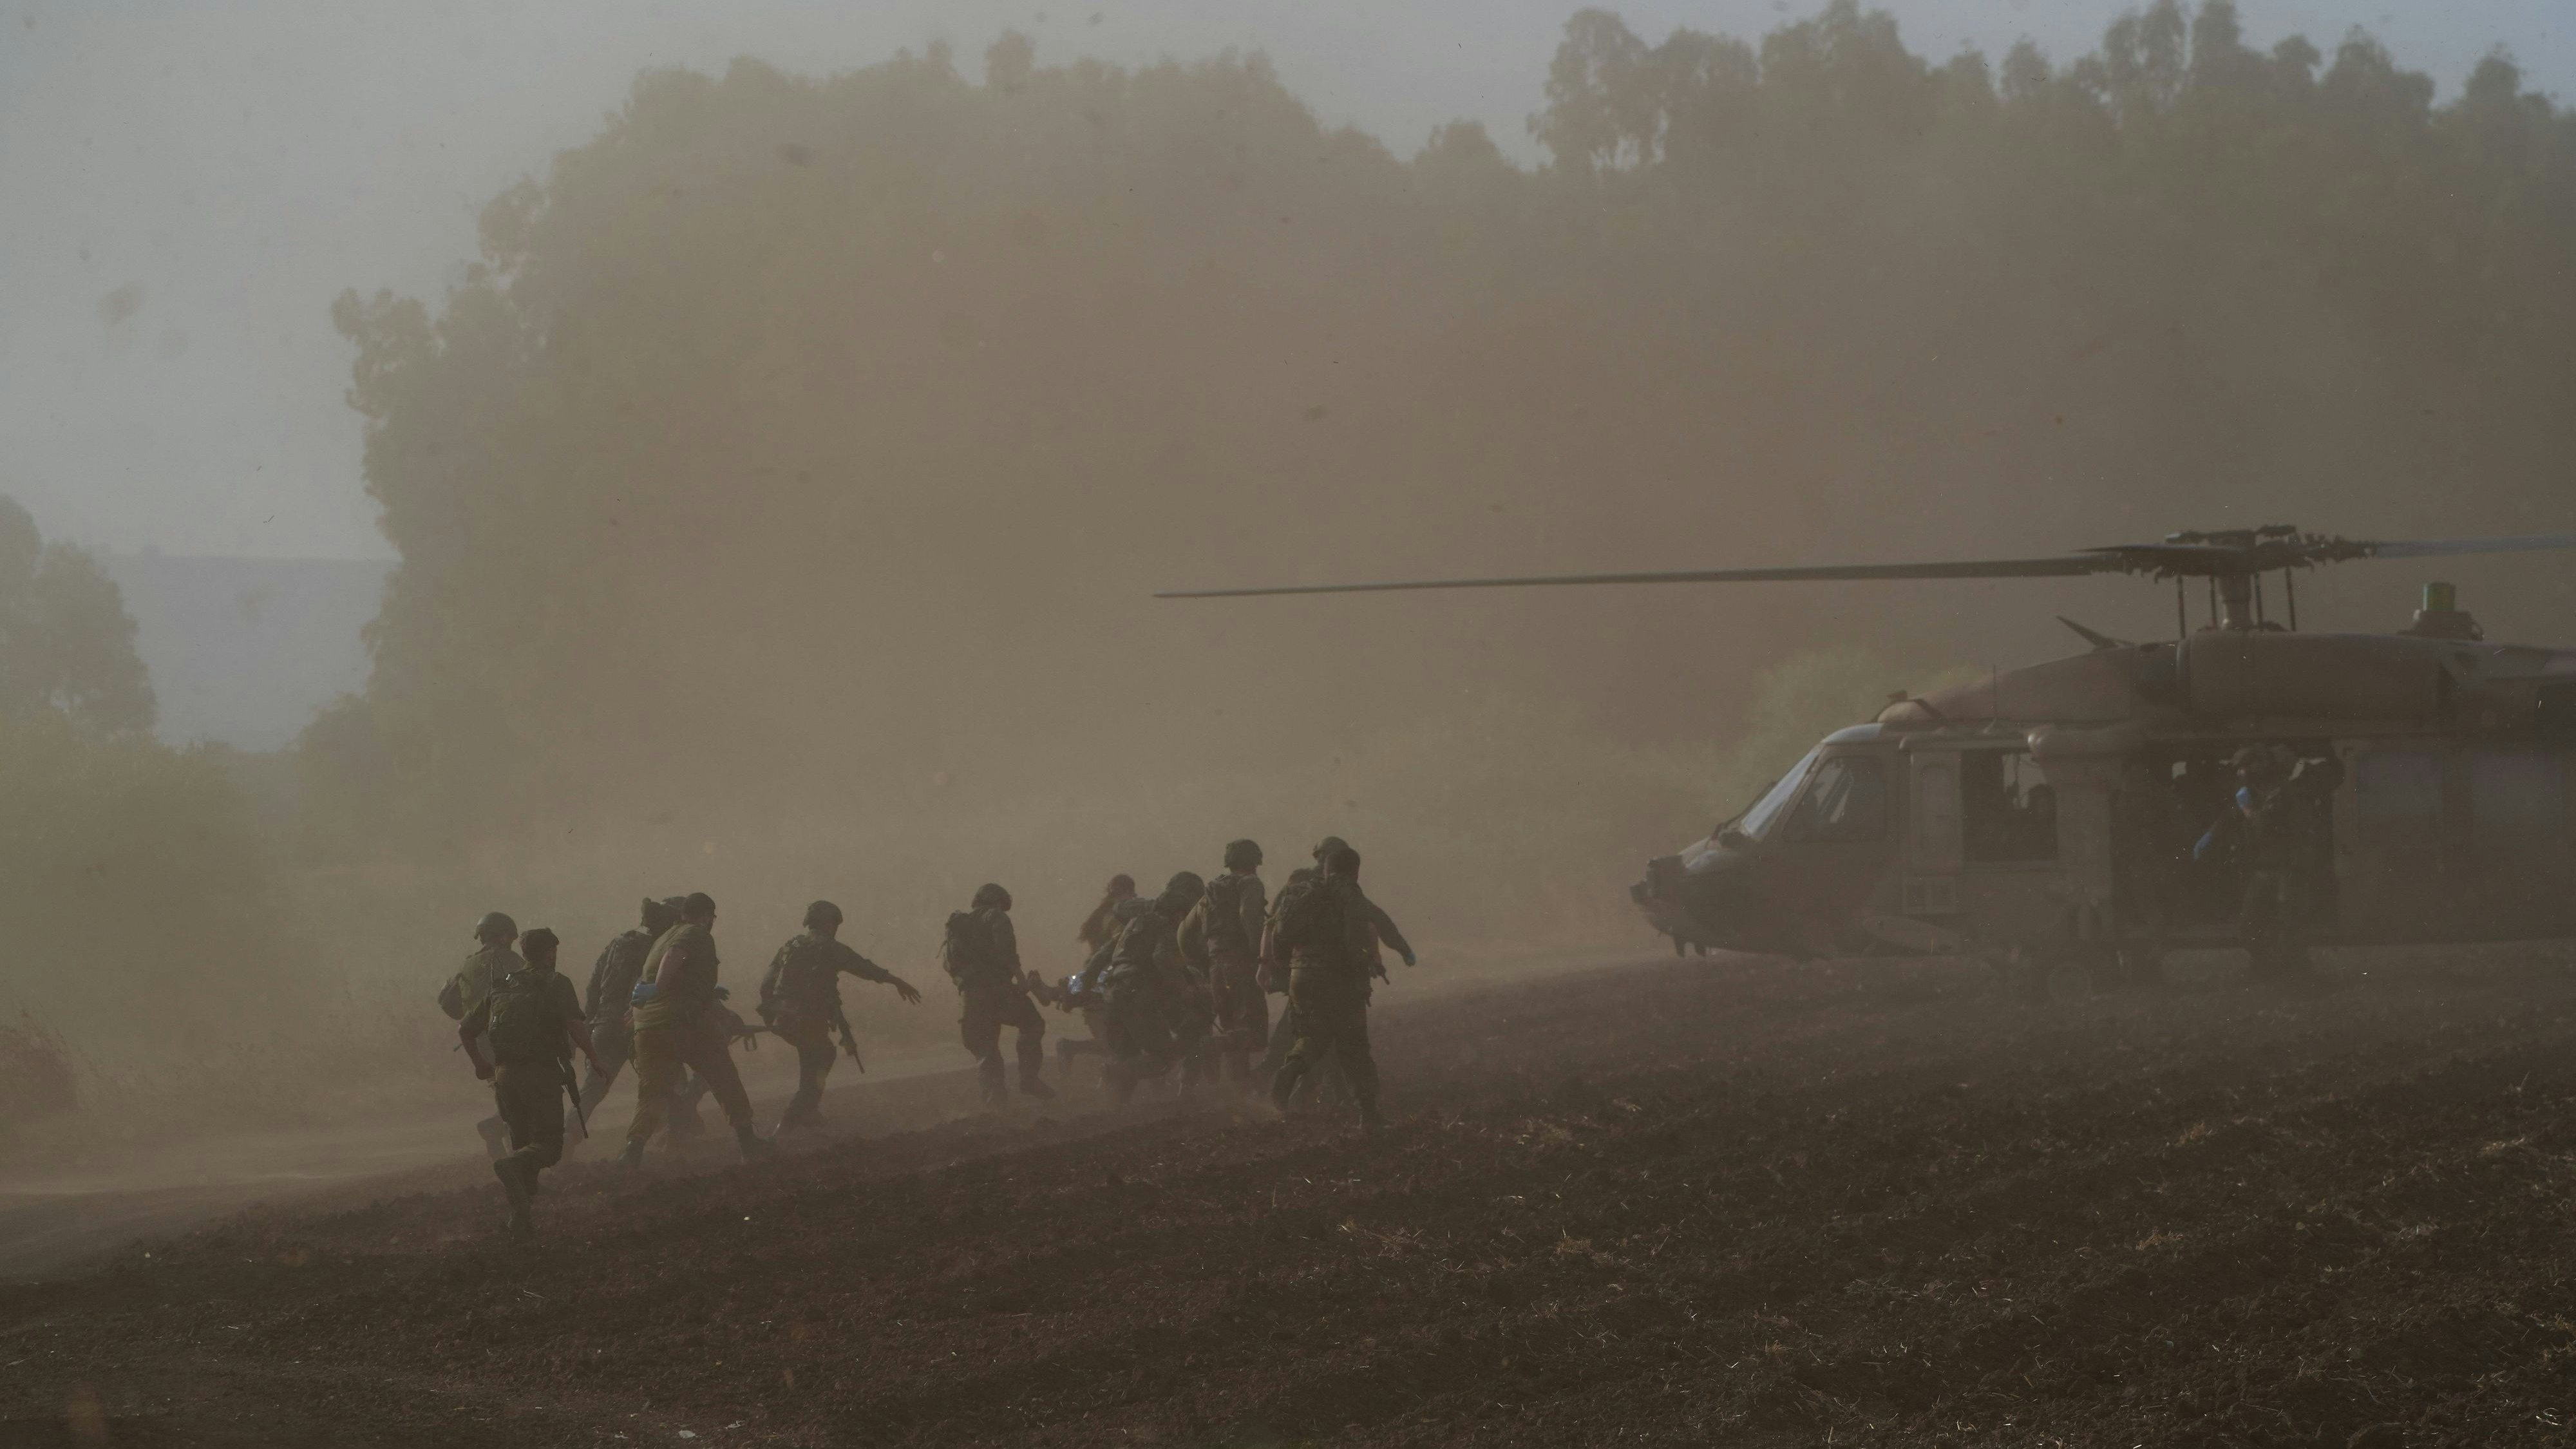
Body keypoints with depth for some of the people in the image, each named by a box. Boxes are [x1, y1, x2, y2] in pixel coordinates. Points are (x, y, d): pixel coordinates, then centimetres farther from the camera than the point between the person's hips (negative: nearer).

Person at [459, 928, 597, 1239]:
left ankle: (521, 1218, 5)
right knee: (550, 1146, -1)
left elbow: (465, 1030, 18)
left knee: (524, 1144, 17)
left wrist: (480, 1063, 32)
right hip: (541, 1073, -5)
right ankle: (511, 1165, -33)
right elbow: (576, 1025, -16)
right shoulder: (556, 983, -1)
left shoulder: (500, 988, 15)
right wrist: (592, 1058, -3)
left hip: (504, 1075, 5)